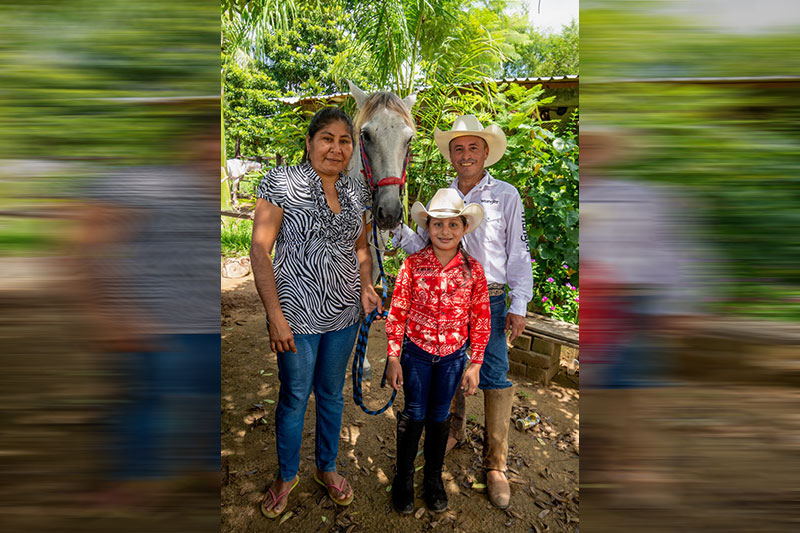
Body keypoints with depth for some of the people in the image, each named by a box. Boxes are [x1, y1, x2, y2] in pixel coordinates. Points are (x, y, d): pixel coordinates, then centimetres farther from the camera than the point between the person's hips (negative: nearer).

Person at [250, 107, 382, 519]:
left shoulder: (356, 190, 5)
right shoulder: (281, 182, -10)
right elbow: (260, 251, -12)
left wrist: (365, 286, -2)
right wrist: (275, 316, -17)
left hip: (344, 313, 5)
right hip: (297, 313, -4)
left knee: (332, 393, 19)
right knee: (294, 397, 12)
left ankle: (326, 467, 42)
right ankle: (287, 475, 38)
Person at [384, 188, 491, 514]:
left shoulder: (473, 270, -8)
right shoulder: (413, 264, -11)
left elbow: (481, 320, -1)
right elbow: (397, 313, -6)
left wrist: (475, 364, -1)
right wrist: (393, 358, -6)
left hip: (452, 356, 1)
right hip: (416, 352, -1)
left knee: (439, 417, 17)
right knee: (414, 415, 11)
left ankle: (433, 478, 40)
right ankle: (404, 478, 35)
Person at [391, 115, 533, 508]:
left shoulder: (506, 196, -2)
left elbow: (518, 253, -2)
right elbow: (424, 246, 10)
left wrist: (519, 306, -6)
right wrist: (398, 229, -8)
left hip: (488, 301, -3)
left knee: (495, 379, 0)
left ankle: (495, 465, 15)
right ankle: (453, 431, 40)